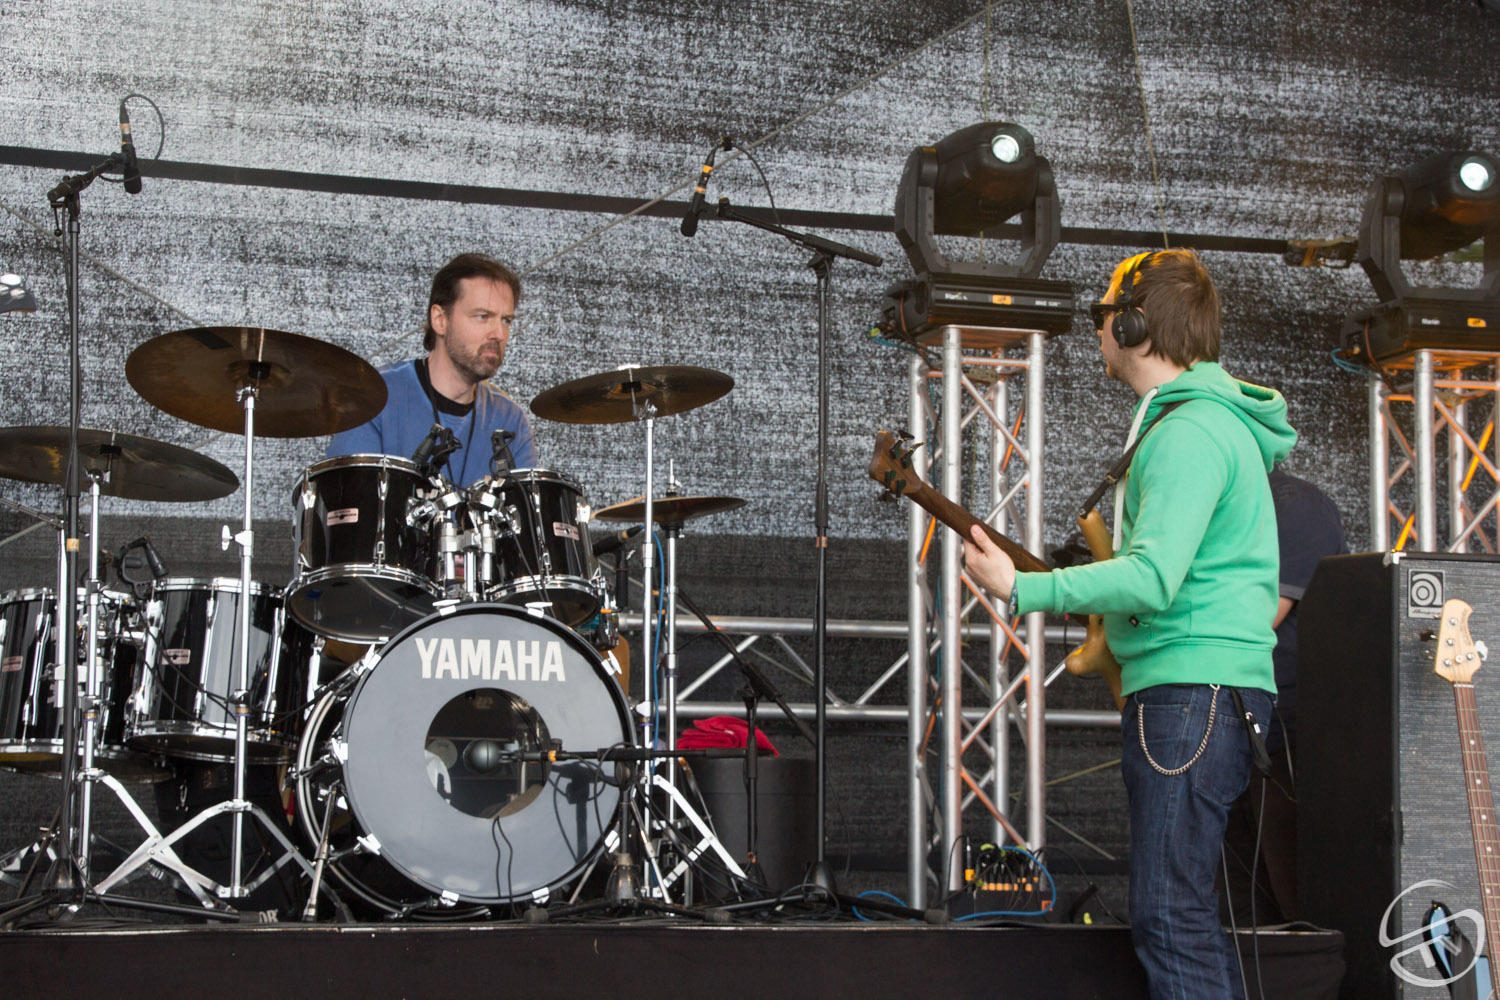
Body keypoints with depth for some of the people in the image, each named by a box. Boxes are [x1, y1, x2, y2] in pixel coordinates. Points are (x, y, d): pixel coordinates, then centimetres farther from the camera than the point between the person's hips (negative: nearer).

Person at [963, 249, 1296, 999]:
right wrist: (1098, 606, 22)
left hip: (1192, 691, -11)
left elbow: (1153, 578, -24)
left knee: (1167, 916, -13)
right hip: (1202, 690, 11)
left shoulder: (1189, 433, -14)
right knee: (1188, 911, 15)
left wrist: (1022, 590, -22)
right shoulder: (1208, 418, 21)